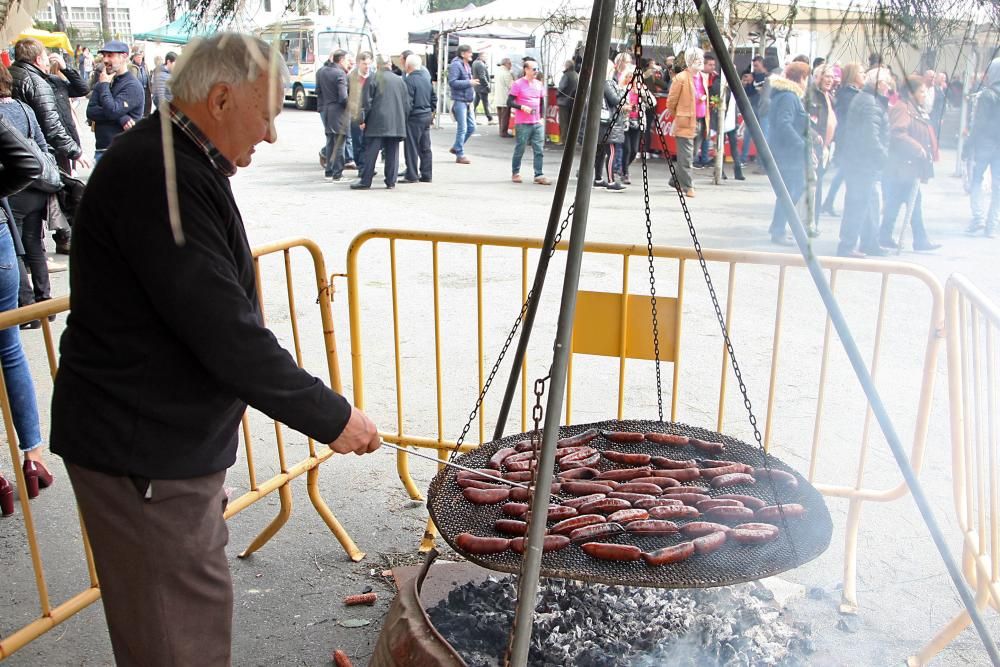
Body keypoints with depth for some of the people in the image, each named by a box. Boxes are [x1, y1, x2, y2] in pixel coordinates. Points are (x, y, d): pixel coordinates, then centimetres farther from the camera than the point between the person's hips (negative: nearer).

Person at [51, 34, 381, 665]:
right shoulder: (159, 176, -23)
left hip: (171, 437, 10)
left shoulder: (174, 162, 11)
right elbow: (225, 332, -26)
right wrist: (331, 416, -17)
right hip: (142, 451, -10)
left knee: (197, 604, 21)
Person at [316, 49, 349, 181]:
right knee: (339, 144, -1)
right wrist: (348, 106, -3)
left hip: (325, 110, 7)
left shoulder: (321, 71, 6)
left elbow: (318, 91, 12)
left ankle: (329, 170, 22)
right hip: (338, 111, -7)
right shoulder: (340, 74, -16)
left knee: (330, 142, 17)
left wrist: (321, 106, 18)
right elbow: (343, 97, -19)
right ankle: (337, 174, 1)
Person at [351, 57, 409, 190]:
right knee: (392, 154, 7)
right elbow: (407, 104, 12)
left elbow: (367, 102, -5)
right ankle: (391, 181, 8)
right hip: (396, 124, 4)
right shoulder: (399, 80, 11)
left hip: (377, 123, -4)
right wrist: (402, 121, 20)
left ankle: (365, 181, -1)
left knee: (371, 153, -1)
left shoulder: (373, 79, -3)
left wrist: (363, 119, 2)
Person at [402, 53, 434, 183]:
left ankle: (412, 175, 0)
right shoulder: (427, 78, 8)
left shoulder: (409, 81, -15)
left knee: (411, 148, -1)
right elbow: (434, 98, 14)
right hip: (427, 116, 7)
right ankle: (426, 175, 15)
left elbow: (408, 102, -17)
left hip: (414, 118, -7)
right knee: (425, 147, 11)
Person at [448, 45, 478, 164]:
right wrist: (469, 83, -20)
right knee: (462, 128, -6)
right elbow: (452, 82, -20)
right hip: (459, 100, -9)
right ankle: (460, 155, 2)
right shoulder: (456, 65, -11)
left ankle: (456, 148, 24)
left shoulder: (467, 66, 18)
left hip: (468, 101, 9)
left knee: (472, 127, 10)